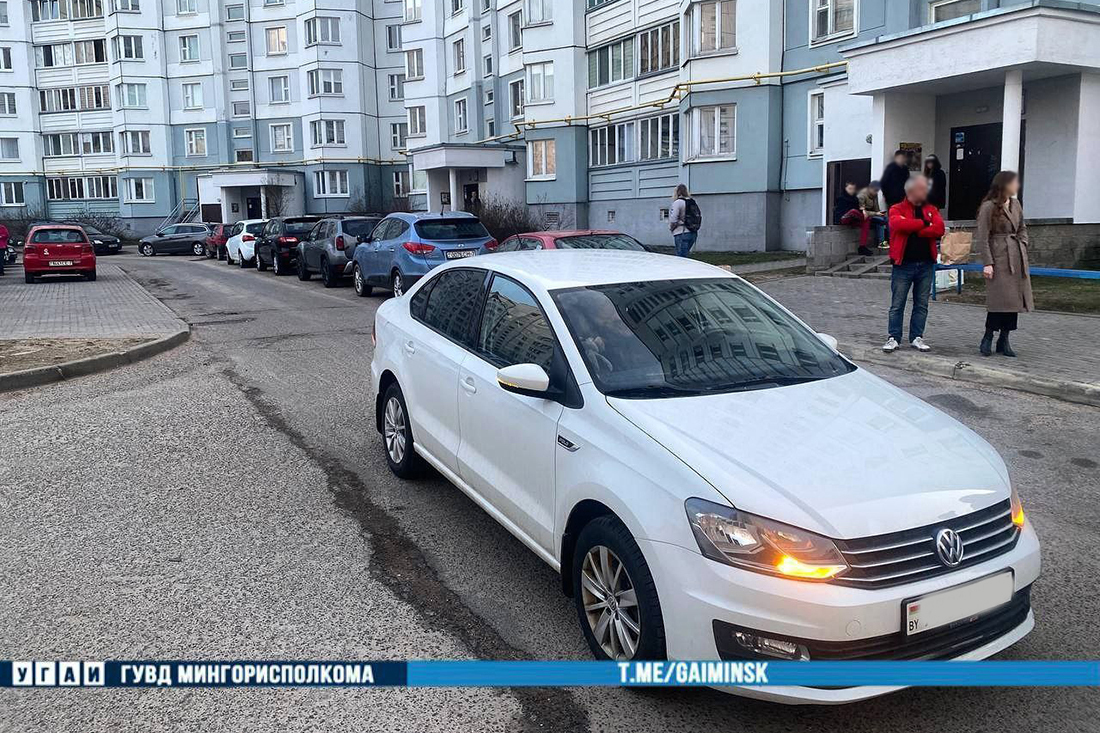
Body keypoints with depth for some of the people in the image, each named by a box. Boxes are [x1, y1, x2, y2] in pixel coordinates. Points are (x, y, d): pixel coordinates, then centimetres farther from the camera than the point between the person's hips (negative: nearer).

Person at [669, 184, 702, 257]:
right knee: (684, 255, 17)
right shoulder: (693, 202, 14)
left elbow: (673, 219, -14)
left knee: (681, 257, -7)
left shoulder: (678, 202, -9)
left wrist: (671, 228, 4)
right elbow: (700, 216, 16)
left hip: (682, 233, -8)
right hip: (694, 233, 8)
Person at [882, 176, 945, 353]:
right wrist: (924, 224, -12)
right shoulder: (897, 209, 2)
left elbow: (939, 229, -4)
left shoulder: (931, 210, 13)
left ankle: (917, 337, 15)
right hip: (903, 264, -4)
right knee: (897, 304, 0)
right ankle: (894, 338, 7)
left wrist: (915, 231, -11)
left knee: (922, 304, 8)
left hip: (926, 265, 4)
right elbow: (898, 224, -21)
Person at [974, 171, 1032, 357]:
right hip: (999, 258, -7)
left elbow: (1022, 228, 23)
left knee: (1014, 299, 5)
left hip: (1017, 258, 7)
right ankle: (987, 339, 4)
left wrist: (1022, 246, 8)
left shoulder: (1016, 204, 12)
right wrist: (987, 263, -15)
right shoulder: (989, 207, -8)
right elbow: (982, 237, -11)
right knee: (1000, 299, -9)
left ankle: (1004, 340, 12)